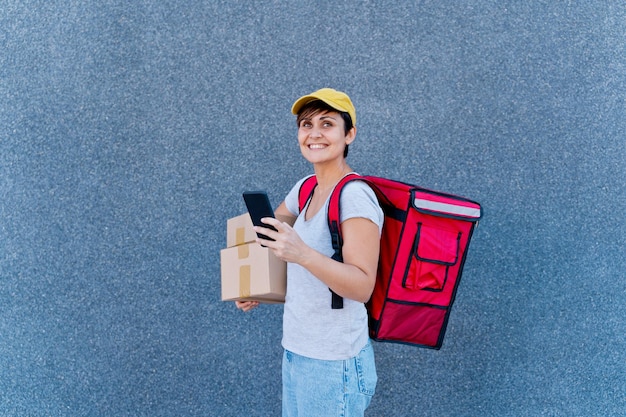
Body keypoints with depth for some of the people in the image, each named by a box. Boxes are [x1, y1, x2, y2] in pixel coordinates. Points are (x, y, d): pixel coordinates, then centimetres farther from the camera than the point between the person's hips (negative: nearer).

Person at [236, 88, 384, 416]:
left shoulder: (356, 197, -18)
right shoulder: (305, 188, 6)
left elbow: (363, 288, -24)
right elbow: (271, 228, 26)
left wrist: (302, 254, -36)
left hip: (333, 364, -7)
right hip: (295, 352, 8)